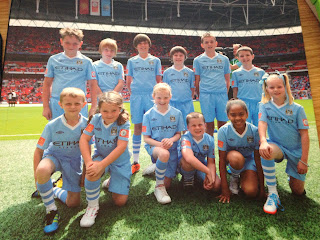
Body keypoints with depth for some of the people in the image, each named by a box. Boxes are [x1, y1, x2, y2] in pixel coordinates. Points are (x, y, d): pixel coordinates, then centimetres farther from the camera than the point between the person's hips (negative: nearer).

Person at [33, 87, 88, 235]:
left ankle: (55, 191, 36)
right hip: (54, 156, -1)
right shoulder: (52, 125, -20)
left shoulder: (86, 124, -17)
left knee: (73, 203, 1)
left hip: (74, 160, 2)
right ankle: (51, 211, -16)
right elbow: (38, 151, -11)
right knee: (42, 170, -40)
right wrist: (37, 177, -13)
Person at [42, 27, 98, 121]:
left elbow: (93, 84, 2)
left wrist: (93, 107, -4)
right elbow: (47, 84, 10)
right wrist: (46, 107, 4)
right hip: (56, 106, 2)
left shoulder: (86, 61, 3)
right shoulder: (53, 60, 8)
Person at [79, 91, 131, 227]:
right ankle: (92, 206, -9)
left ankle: (112, 180, 29)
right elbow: (84, 139, -16)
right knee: (92, 171, -36)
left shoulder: (124, 123, -22)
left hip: (120, 161, -1)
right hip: (100, 156, 2)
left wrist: (101, 165, -35)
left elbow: (121, 147, -29)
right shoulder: (96, 119, -12)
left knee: (120, 201, -4)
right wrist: (89, 162, -30)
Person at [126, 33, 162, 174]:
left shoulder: (155, 60, 13)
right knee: (138, 127, 1)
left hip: (151, 96, 0)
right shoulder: (132, 61, 15)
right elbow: (128, 81, 14)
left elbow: (158, 80, 12)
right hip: (136, 96, 1)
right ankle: (135, 161, 9)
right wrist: (133, 93, 0)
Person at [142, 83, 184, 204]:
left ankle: (157, 168, 36)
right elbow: (146, 138, -4)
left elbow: (179, 134, 5)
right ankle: (159, 187, -18)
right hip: (154, 146, -2)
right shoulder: (148, 115, -4)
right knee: (164, 154, -40)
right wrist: (159, 144, -23)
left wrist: (171, 140, -18)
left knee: (167, 184, 3)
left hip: (171, 149, 3)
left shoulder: (176, 113, 0)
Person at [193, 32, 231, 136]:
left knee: (222, 122, 5)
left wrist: (225, 93, 5)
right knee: (209, 123, 3)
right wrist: (199, 95, 1)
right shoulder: (198, 60, 6)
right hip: (206, 95, -1)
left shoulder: (224, 59, 11)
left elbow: (227, 79, 13)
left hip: (222, 94, 2)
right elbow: (197, 81, 6)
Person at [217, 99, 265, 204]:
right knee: (236, 158, -38)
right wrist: (224, 189, -20)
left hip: (249, 159, 1)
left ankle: (242, 177, 13)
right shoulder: (223, 131, -24)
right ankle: (234, 177, -4)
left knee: (251, 192, -22)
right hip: (231, 159, -1)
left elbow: (258, 159, -13)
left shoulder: (254, 131, -20)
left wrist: (262, 187, -10)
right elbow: (222, 160, -21)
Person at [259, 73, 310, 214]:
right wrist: (263, 141, -42)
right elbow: (262, 123, -21)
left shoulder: (297, 109, -7)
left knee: (298, 192, 4)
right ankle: (272, 194, -24)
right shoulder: (265, 106, -5)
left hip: (296, 151, 1)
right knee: (266, 151, -40)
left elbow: (304, 135, -7)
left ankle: (292, 175, 42)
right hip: (277, 146, 0)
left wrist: (304, 160, -11)